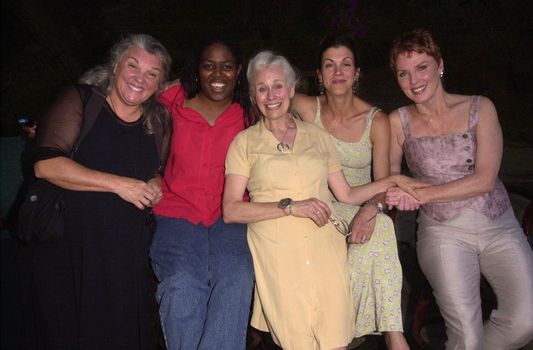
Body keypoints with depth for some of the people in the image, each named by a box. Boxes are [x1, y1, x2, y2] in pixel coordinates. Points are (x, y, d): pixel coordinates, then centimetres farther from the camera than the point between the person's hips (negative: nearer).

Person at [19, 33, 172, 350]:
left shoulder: (159, 120, 8)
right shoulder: (80, 101, -5)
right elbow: (47, 164, -17)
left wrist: (156, 184, 0)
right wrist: (119, 185, -20)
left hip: (126, 255, 4)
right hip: (65, 247, -3)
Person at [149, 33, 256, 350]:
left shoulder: (249, 115, 9)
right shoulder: (172, 105, 6)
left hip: (228, 217, 1)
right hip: (176, 213, 0)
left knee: (237, 279, -27)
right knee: (182, 283, -26)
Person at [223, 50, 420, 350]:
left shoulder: (317, 135, 17)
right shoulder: (245, 142, 8)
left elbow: (347, 195, 18)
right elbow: (230, 210, -3)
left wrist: (391, 181, 8)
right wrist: (290, 206, -10)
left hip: (324, 247, 2)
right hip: (278, 251, -2)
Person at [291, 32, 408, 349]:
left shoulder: (376, 121, -3)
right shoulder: (307, 109, -4)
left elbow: (383, 183, -4)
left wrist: (372, 208, -27)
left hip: (361, 206, 1)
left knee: (379, 225, -31)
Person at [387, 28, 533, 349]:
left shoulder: (479, 108, -1)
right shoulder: (398, 122, -1)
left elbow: (485, 180, -9)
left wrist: (421, 194, -17)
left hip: (500, 226, 1)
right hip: (444, 233, -1)